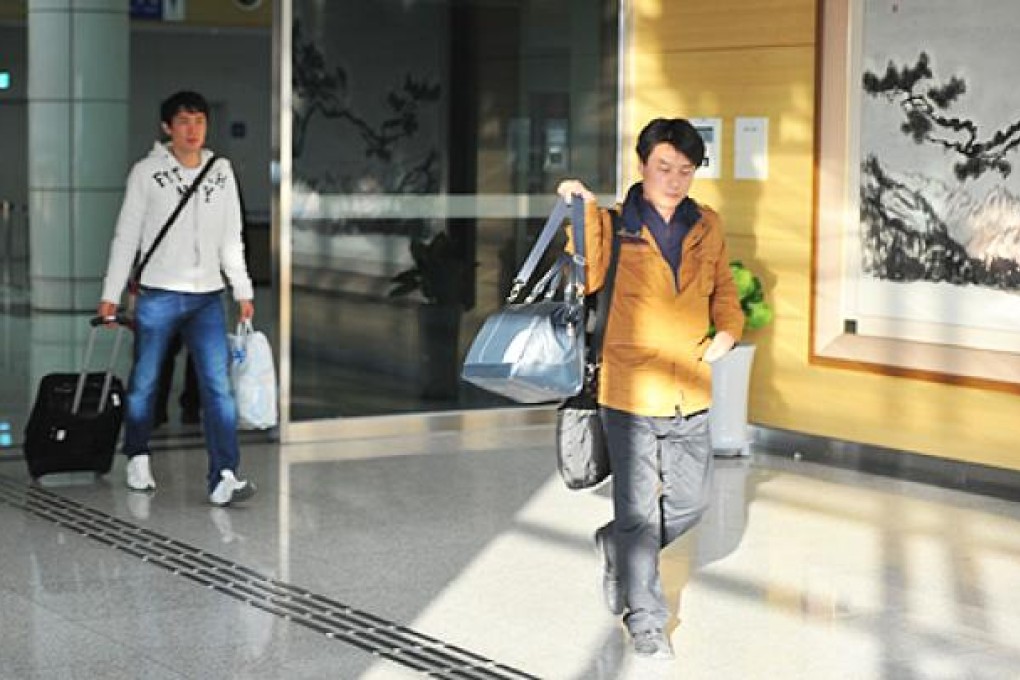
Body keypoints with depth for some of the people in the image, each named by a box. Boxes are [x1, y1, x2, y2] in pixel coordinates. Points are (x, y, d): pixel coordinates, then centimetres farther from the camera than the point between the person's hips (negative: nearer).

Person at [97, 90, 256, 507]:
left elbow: (231, 238, 14)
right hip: (157, 295, -2)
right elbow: (126, 237, 1)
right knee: (144, 382, 7)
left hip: (207, 296, 2)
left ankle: (223, 478, -14)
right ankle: (138, 459, 29)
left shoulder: (221, 172, 9)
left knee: (218, 384, -10)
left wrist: (242, 291, 10)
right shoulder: (147, 172, 0)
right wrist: (111, 294, -1)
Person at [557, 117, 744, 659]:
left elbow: (723, 287, 18)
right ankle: (645, 619, 22)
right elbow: (587, 277, -23)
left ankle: (615, 548, 41)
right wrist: (584, 211, -29)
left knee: (689, 504, 14)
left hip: (690, 394, 4)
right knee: (639, 512, 6)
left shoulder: (707, 227, 6)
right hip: (630, 393, -4)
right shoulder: (615, 225, -8)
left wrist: (728, 329, 0)